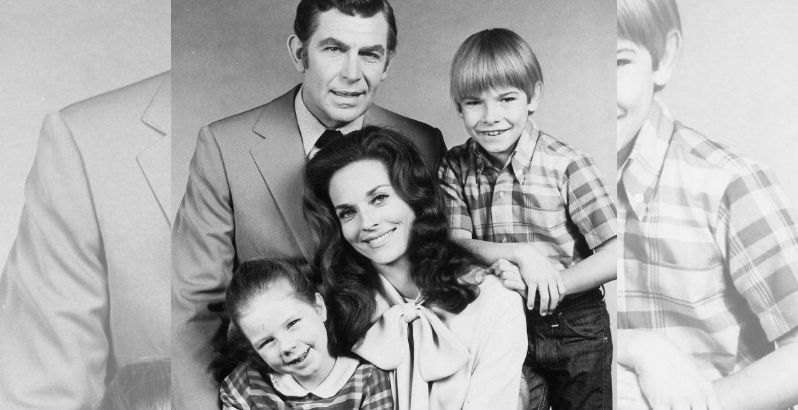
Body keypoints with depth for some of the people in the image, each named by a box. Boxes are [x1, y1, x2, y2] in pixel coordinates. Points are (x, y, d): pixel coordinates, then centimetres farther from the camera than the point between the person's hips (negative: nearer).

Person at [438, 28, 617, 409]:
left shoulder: (565, 164, -17)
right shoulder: (455, 168, -6)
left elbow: (613, 255, -19)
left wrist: (544, 288, -26)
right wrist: (521, 253, -26)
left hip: (576, 331, -1)